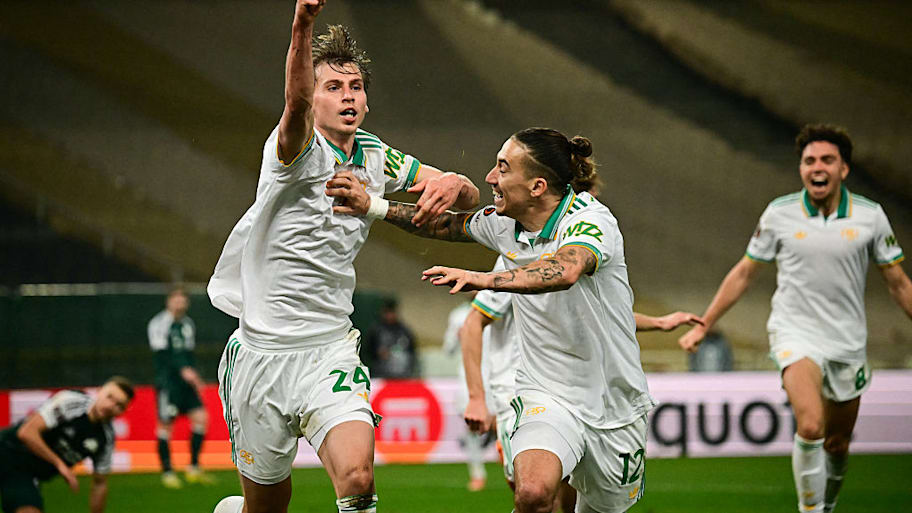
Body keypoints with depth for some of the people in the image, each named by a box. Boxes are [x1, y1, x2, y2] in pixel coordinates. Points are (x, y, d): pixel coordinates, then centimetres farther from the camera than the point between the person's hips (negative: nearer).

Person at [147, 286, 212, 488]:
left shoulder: (188, 324, 16)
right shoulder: (159, 323, -6)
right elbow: (162, 354, -13)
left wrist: (194, 376, 12)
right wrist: (182, 370, -22)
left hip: (186, 380, 7)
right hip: (167, 380, -6)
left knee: (200, 417, -5)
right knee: (165, 424, -4)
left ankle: (194, 468, 2)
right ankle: (167, 472, 4)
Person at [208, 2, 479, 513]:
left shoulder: (376, 158, 7)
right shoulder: (301, 149, -11)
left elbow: (470, 195, 12)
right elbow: (297, 102, -35)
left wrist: (452, 184, -15)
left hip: (332, 353, 3)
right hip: (263, 352, -3)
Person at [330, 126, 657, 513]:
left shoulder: (590, 220, -20)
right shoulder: (504, 224, -1)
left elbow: (564, 271, -43)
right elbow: (444, 224, 20)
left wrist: (485, 279, -53)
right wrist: (372, 206, 10)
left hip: (614, 408, -2)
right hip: (546, 399, 2)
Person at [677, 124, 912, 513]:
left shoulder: (870, 216, -3)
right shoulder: (779, 214, -4)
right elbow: (744, 273, 8)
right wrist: (703, 326, 9)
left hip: (848, 341, 2)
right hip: (795, 334, -2)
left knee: (837, 445, 10)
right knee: (810, 426, -26)